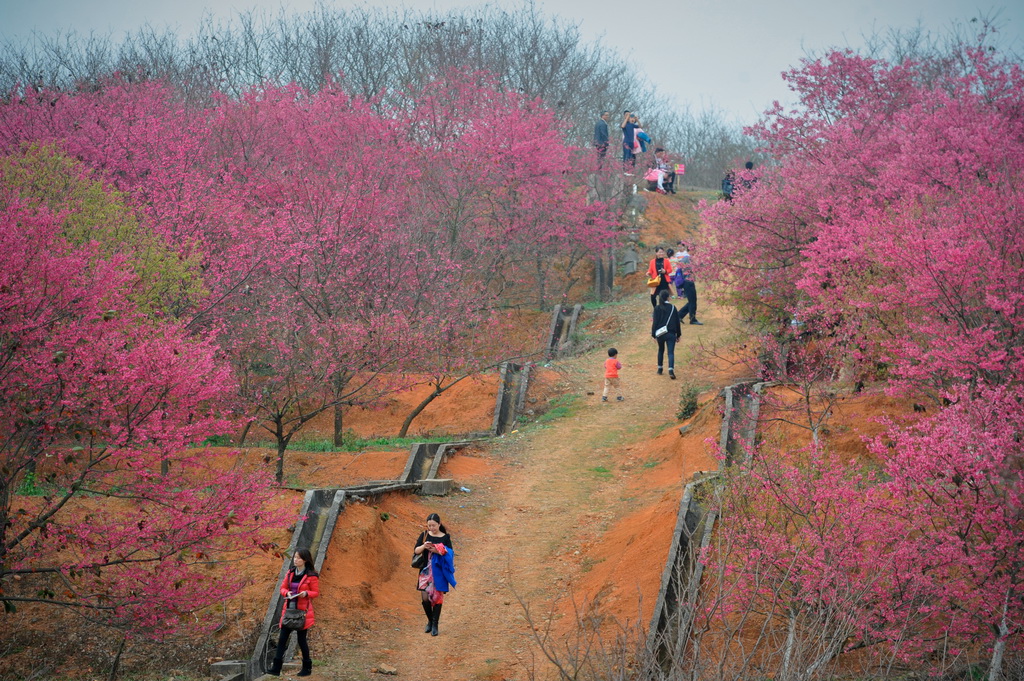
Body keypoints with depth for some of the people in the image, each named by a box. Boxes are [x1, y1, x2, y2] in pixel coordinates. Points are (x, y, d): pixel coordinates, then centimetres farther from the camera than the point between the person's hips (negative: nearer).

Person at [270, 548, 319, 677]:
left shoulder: (311, 576, -8)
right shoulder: (290, 572, 8)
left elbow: (316, 592, -4)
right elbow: (283, 587, 12)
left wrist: (306, 593, -23)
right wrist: (287, 593, -10)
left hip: (302, 611, -5)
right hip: (289, 609, 5)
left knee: (301, 639, 3)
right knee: (282, 638, -2)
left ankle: (307, 668, 18)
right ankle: (276, 668, -4)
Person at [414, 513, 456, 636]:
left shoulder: (445, 537, 2)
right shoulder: (424, 535, 6)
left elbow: (450, 553, -4)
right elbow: (416, 550, 3)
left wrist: (438, 551, -20)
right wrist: (423, 546, -17)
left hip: (439, 571, -1)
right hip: (426, 570, 1)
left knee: (437, 596, -1)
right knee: (425, 597, -4)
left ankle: (435, 624, 6)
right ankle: (430, 621, 17)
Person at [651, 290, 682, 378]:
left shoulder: (657, 308, -4)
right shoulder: (673, 308, 1)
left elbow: (655, 322, -6)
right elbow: (677, 322, 5)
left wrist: (653, 334, 0)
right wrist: (678, 334, 14)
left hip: (660, 333, 0)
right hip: (671, 333, 0)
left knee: (661, 350, 22)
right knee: (671, 352, -4)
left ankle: (660, 369, 27)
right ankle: (671, 370, -23)